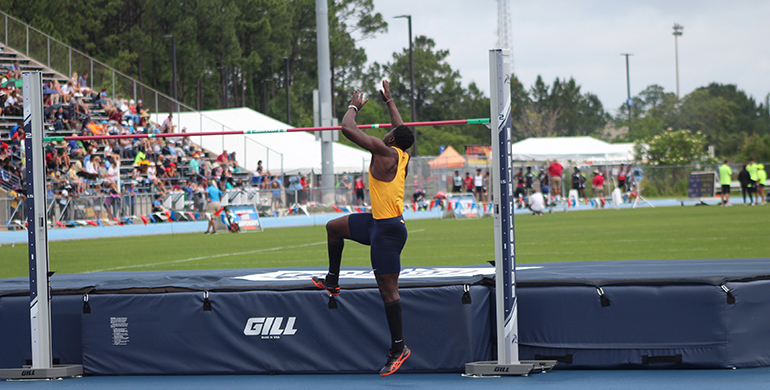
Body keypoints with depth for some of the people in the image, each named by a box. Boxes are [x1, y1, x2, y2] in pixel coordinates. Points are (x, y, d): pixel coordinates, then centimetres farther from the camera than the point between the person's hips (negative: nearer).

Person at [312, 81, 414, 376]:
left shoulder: (385, 152, -14)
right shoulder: (402, 154, 9)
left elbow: (348, 129, -15)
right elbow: (401, 129, 32)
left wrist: (354, 107, 5)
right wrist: (389, 101, 44)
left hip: (387, 230, -10)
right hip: (377, 222, 10)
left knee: (388, 288, -8)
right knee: (334, 227, 23)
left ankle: (398, 347, -5)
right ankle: (332, 282, 35)